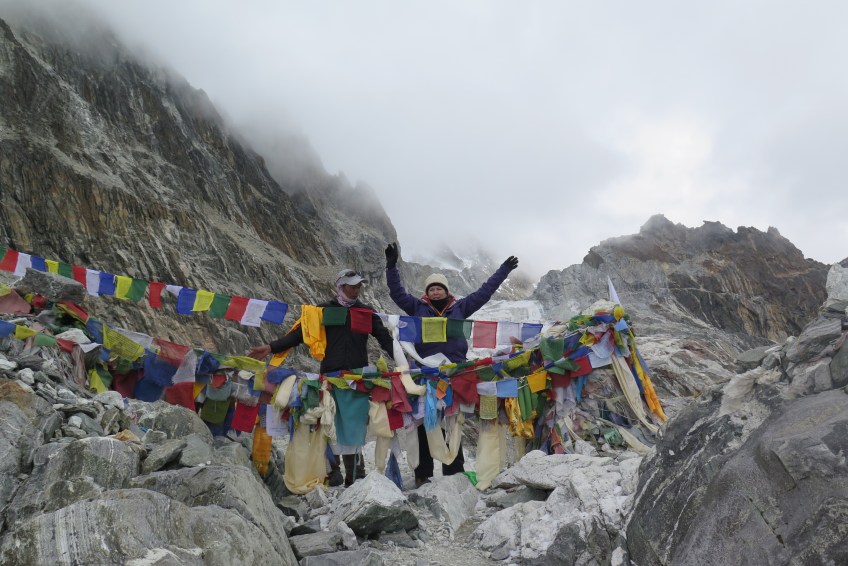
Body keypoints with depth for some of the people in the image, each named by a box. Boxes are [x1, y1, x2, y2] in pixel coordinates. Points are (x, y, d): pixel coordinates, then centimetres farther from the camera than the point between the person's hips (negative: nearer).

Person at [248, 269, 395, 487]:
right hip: (330, 376, 0)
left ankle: (355, 475, 8)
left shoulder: (367, 312, 12)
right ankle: (332, 472, 7)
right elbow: (300, 334, 5)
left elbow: (385, 339, 8)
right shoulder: (324, 310, 9)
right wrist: (271, 348, -6)